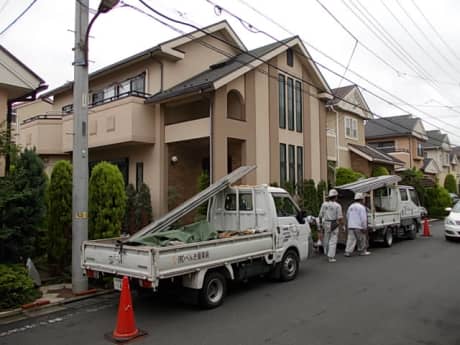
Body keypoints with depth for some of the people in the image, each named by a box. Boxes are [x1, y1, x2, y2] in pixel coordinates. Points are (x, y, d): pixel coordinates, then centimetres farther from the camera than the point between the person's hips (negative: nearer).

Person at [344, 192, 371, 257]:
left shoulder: (351, 206, 13)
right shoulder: (361, 207, -9)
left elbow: (347, 216, 20)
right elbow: (363, 218, -14)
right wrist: (364, 227, -10)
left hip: (350, 226, 6)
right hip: (358, 227, -6)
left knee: (350, 239, 2)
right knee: (362, 239, 10)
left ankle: (348, 252, -7)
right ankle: (362, 251, 21)